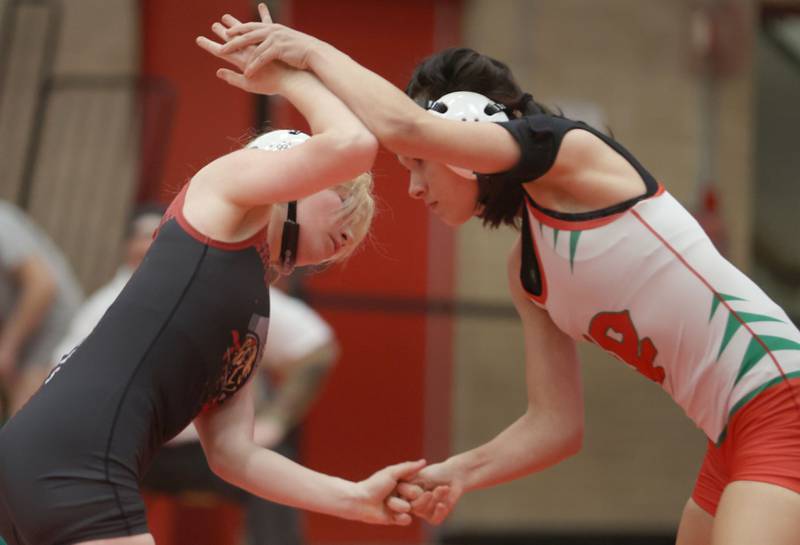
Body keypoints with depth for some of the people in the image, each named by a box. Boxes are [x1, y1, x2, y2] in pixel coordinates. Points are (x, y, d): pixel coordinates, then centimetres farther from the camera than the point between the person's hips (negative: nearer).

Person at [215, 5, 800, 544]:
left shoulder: (574, 151, -8)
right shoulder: (527, 273, 16)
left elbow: (402, 125, -20)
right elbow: (557, 425, 16)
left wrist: (317, 52, -6)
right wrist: (460, 473, 2)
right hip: (731, 437, 10)